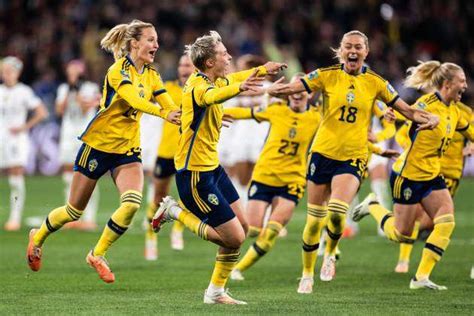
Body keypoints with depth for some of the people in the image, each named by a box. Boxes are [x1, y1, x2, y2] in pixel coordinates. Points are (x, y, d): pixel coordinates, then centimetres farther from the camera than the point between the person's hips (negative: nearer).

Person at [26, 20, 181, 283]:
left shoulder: (151, 75, 5)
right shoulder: (119, 69, -17)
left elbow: (172, 107, -3)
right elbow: (133, 100, -35)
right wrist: (163, 113, -50)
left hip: (128, 149, 5)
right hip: (99, 143, -5)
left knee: (132, 203, -19)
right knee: (75, 211, 6)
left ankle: (98, 254, 0)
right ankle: (38, 238, 36)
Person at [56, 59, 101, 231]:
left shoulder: (91, 88, 0)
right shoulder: (63, 89, 12)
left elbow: (86, 109, -11)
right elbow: (59, 110, 2)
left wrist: (78, 92, -12)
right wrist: (68, 93, -4)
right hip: (68, 134, 5)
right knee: (69, 176, 5)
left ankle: (89, 218, -9)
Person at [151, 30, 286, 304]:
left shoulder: (214, 80, 6)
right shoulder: (198, 86, -23)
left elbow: (231, 79, 31)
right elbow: (213, 96, -49)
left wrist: (264, 69, 40)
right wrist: (240, 87, -67)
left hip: (212, 167, 10)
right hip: (194, 174, -10)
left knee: (243, 226, 12)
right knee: (235, 238, -8)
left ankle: (216, 292, 20)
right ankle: (177, 212, 5)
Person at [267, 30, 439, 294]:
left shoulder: (376, 82, 2)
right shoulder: (327, 76, -1)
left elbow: (405, 109, 8)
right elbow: (288, 89, -7)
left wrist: (430, 117, -10)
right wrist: (277, 89, -29)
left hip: (353, 158, -1)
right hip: (324, 152, 1)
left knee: (337, 214, -22)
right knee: (315, 219, 5)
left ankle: (331, 253, 10)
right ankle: (307, 274, 24)